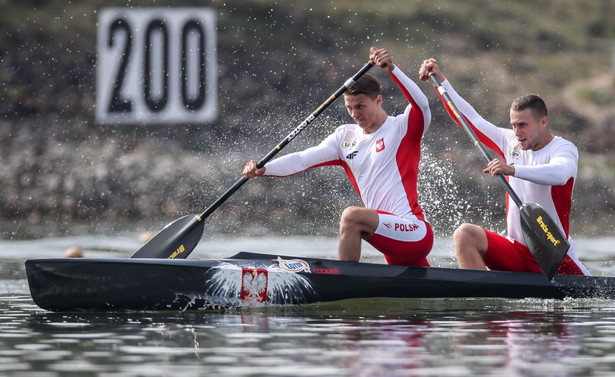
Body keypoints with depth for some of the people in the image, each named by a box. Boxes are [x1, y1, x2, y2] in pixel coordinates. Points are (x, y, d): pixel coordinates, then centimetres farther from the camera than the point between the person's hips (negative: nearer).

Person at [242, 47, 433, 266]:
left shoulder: (402, 128, -3)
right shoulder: (346, 137, 13)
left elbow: (421, 105, -24)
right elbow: (303, 159, 3)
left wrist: (391, 69, -36)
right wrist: (263, 169, -13)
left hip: (416, 233, -8)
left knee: (352, 217, -28)